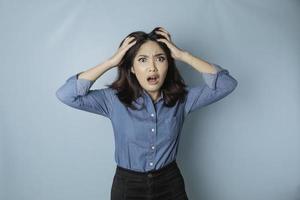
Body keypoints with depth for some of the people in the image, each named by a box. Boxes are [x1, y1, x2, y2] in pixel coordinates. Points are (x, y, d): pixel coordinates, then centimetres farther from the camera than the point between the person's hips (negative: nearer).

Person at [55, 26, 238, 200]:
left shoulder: (182, 99, -8)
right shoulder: (115, 99, -13)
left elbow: (227, 84, -14)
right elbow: (65, 94, -21)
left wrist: (183, 55, -17)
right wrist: (111, 62, -21)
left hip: (171, 184, 2)